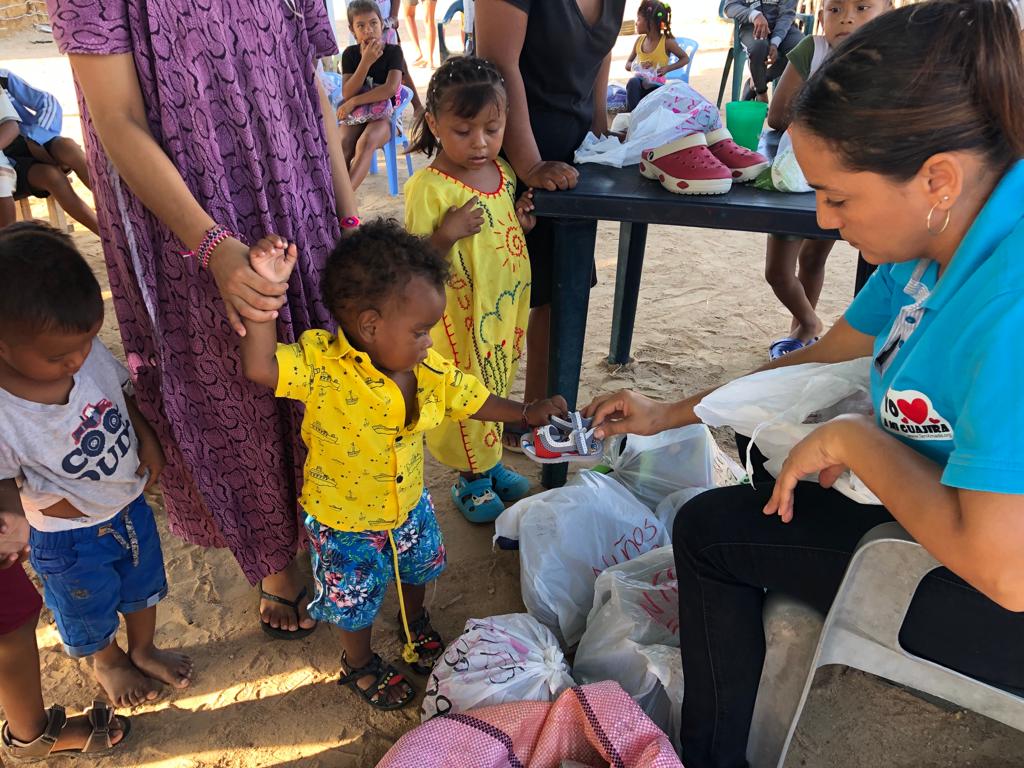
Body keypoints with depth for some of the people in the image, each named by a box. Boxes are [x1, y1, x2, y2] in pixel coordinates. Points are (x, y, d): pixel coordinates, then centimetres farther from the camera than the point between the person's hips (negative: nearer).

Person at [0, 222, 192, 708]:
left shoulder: (89, 352, -21)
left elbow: (122, 393, 0)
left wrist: (147, 436, -13)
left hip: (130, 504, 4)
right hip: (70, 539, -4)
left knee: (143, 586, 29)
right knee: (91, 612, 25)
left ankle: (144, 650, 59)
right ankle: (106, 662, 58)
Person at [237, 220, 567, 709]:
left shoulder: (429, 370, -15)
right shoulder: (321, 364, -30)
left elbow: (471, 399, 1)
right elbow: (259, 367, -44)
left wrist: (526, 413, -1)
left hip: (409, 507, 5)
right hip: (346, 524, -5)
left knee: (417, 571, 31)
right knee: (355, 600, 18)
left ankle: (416, 626, 65)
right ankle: (359, 665, 51)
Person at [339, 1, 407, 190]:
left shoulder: (393, 51, -2)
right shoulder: (350, 53, 4)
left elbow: (391, 88, -17)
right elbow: (347, 94, -8)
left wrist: (354, 101, -17)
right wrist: (366, 61, -19)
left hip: (384, 113, -3)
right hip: (355, 114, 3)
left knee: (366, 142, -36)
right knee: (343, 144, -31)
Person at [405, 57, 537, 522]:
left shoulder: (504, 172, 2)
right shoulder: (427, 188, -20)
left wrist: (522, 222, -4)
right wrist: (448, 234, -34)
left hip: (506, 307, 7)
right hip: (461, 316, -7)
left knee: (496, 388, 22)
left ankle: (489, 461, 44)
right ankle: (470, 478, 31)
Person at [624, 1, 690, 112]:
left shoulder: (667, 42, -6)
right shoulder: (640, 40, 6)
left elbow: (685, 58, 2)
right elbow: (628, 65, 12)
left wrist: (667, 68, -14)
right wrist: (638, 66, -12)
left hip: (656, 85, -2)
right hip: (640, 82, 2)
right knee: (632, 82, -34)